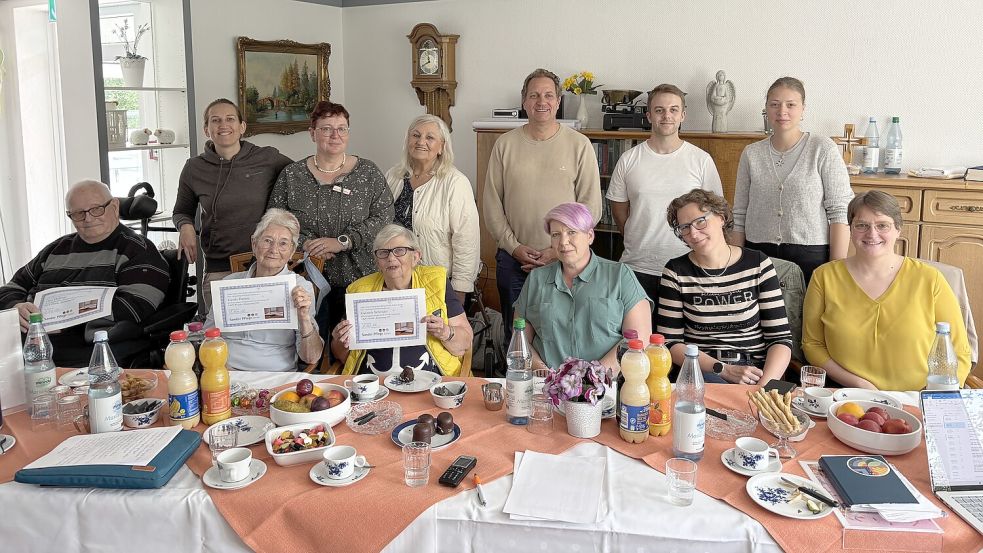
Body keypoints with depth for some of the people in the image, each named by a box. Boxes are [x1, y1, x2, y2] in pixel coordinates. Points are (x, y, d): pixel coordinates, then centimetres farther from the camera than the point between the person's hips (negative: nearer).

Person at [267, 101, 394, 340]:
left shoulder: (368, 173, 4)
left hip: (358, 280, 0)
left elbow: (384, 217, -6)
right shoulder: (291, 175, 7)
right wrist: (304, 244, -13)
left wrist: (342, 242, -15)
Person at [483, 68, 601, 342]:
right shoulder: (505, 144, 4)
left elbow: (591, 206, -3)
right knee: (514, 334, 12)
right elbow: (491, 204, 4)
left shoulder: (579, 145, -1)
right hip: (513, 258, 2)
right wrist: (514, 246, -6)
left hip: (564, 259, -1)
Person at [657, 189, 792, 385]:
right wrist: (723, 370, -13)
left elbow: (781, 338, 2)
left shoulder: (758, 264, 5)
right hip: (700, 371, -1)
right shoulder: (676, 272, 3)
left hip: (756, 368, 2)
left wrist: (765, 386, -16)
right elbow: (670, 342, 0)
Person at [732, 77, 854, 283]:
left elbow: (839, 211, -6)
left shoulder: (823, 149, -3)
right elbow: (740, 214, 8)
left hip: (812, 257, -2)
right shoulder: (751, 154, 5)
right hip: (759, 256, 2)